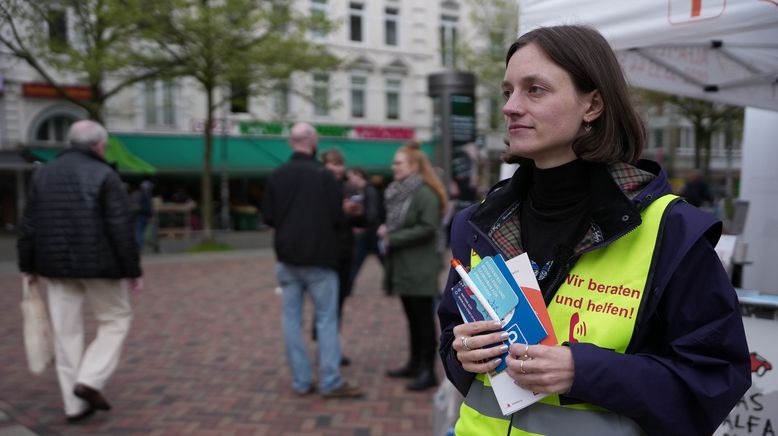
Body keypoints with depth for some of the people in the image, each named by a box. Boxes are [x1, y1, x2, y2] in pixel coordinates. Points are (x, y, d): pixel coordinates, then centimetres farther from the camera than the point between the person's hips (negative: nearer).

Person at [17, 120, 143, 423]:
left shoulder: (43, 174, 8)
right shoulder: (105, 175, -8)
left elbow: (29, 225, 9)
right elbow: (121, 228, -12)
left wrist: (28, 267, 17)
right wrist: (133, 270, -7)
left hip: (56, 266, 5)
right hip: (98, 264, -5)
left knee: (67, 333, 9)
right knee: (115, 320, 12)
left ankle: (75, 405, 13)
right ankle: (90, 381, -2)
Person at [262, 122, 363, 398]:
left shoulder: (276, 176, 0)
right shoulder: (324, 175, -11)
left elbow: (267, 217, 1)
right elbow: (338, 217, -11)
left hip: (287, 257, 4)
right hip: (319, 257, -4)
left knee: (292, 318, 8)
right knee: (326, 319, 2)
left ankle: (301, 381, 11)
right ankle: (330, 382, 2)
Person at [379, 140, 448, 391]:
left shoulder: (425, 193, -15)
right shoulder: (398, 191, 13)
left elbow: (427, 228, -22)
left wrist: (392, 239, -18)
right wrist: (386, 229, 1)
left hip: (420, 269, -9)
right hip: (402, 267, 9)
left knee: (424, 319, -2)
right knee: (412, 318, 16)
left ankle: (428, 371, 5)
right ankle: (415, 363, 26)